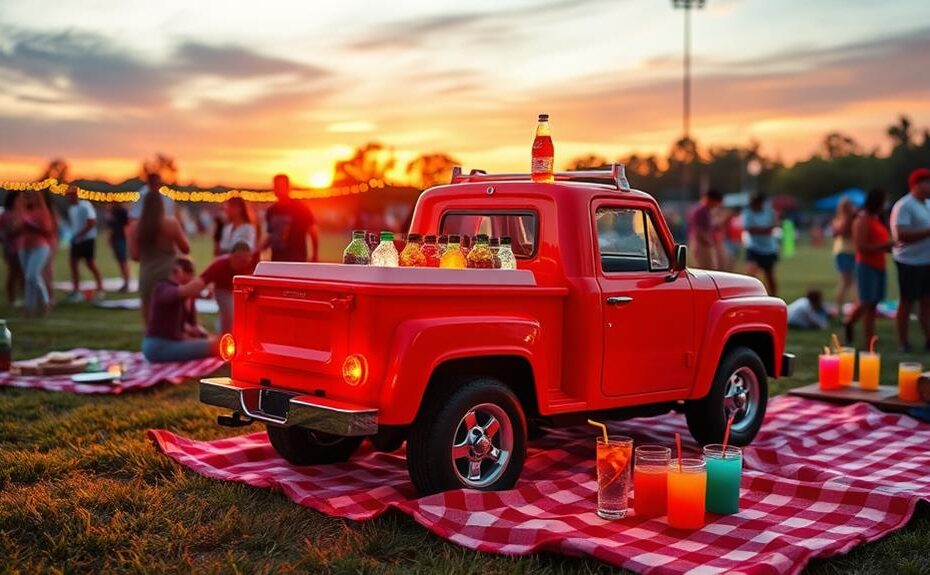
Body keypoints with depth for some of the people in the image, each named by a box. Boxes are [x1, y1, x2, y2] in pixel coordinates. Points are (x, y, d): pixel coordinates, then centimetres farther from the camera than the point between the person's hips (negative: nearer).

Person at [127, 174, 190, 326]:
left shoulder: (135, 227, 1)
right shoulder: (171, 224, -5)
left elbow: (135, 256, 3)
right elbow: (186, 249, 4)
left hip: (147, 277, 2)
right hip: (168, 277, -2)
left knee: (150, 318, 8)